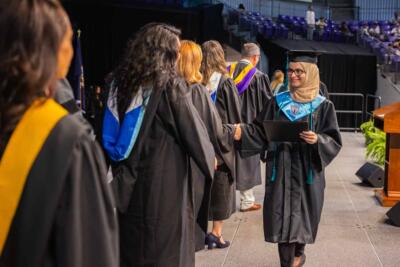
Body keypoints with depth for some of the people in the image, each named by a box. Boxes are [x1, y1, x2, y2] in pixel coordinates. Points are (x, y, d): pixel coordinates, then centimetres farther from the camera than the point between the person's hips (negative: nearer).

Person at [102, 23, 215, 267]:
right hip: (164, 177, -6)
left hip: (127, 177, 6)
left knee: (130, 243, 17)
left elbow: (112, 137, 10)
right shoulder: (170, 84, -13)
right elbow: (193, 129, -6)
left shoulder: (121, 82, 3)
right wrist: (209, 158, 10)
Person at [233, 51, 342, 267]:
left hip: (307, 171, -1)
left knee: (302, 213, 11)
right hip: (280, 170, 1)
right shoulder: (277, 102, 5)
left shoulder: (323, 106, -1)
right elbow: (261, 131, 3)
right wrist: (242, 132, -15)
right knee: (282, 216, -2)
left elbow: (334, 141, -4)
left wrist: (318, 140, -24)